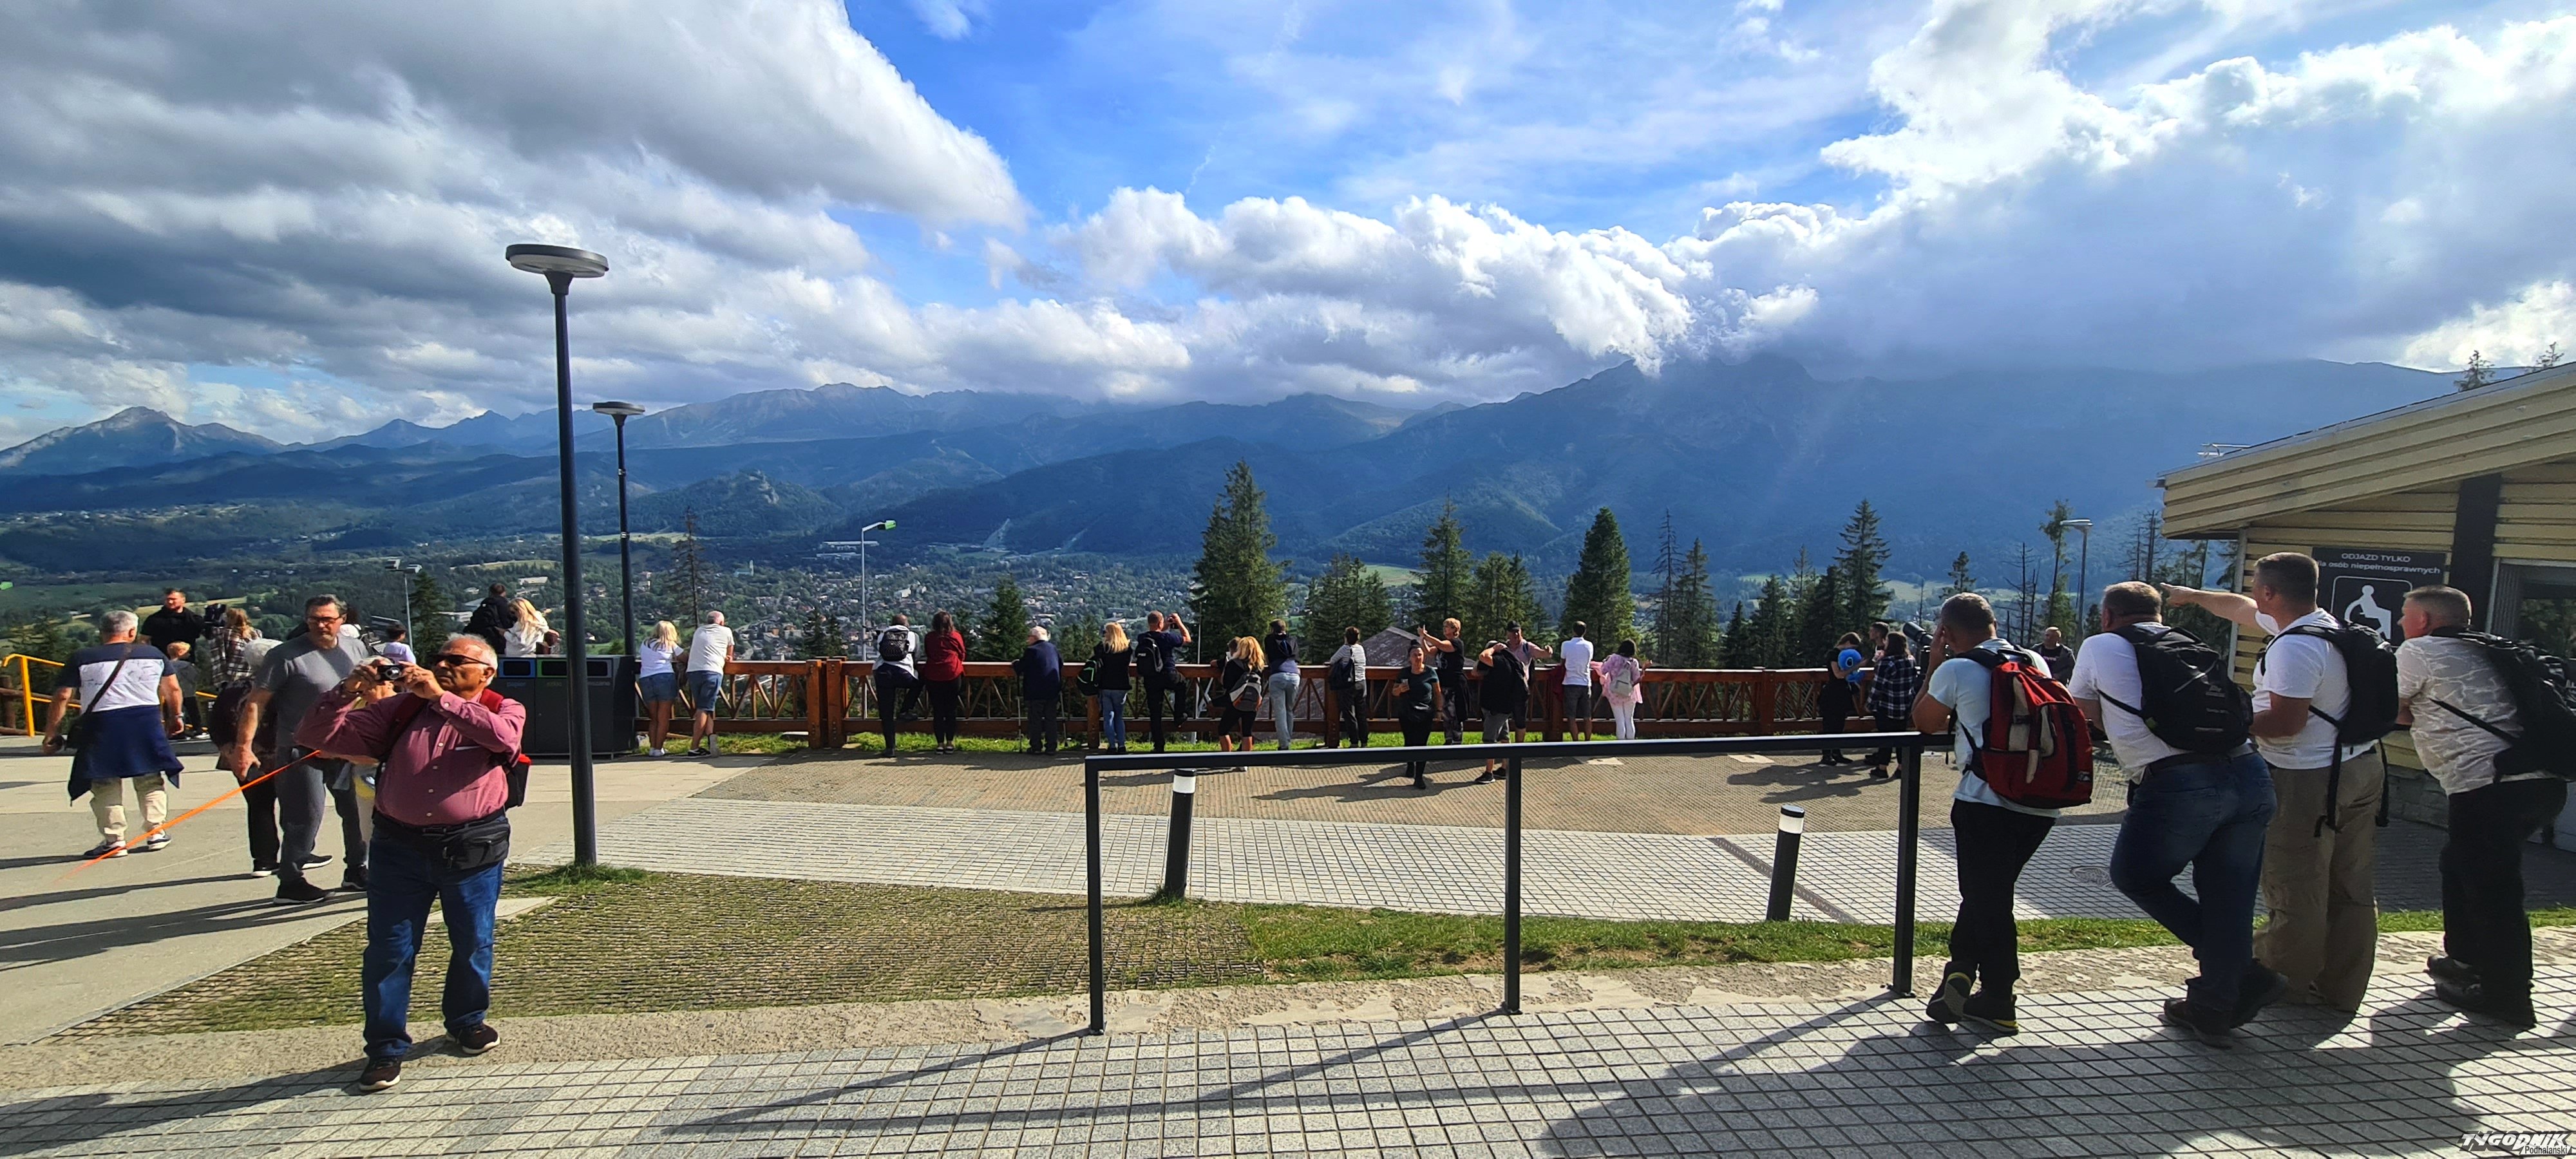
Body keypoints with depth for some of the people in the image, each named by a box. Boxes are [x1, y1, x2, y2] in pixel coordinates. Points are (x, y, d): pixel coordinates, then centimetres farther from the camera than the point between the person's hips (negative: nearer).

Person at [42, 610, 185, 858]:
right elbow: (173, 688, 12)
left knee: (105, 784, 8)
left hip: (101, 722, -1)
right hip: (146, 719, 1)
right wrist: (175, 717, 27)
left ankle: (114, 840, 7)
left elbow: (62, 697, -1)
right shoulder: (154, 654, 6)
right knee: (151, 780, 13)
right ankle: (155, 833, 14)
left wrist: (51, 734, 7)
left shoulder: (81, 659, 2)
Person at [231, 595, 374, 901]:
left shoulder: (355, 648, 5)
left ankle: (356, 871, 25)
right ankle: (290, 883, 10)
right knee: (305, 817, -3)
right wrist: (244, 746, -19)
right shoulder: (287, 655, -12)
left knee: (357, 809, 11)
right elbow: (256, 702, -13)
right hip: (301, 749, -5)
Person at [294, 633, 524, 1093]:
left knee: (474, 943, 11)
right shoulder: (401, 708, 9)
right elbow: (316, 736, 8)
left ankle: (468, 1021, 34)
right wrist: (350, 691, -7)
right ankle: (386, 1047, 20)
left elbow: (503, 736, -25)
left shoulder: (503, 710, 0)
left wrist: (441, 697, -24)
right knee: (388, 950, 5)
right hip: (400, 844, 2)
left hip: (472, 847, -2)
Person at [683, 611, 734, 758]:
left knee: (703, 709, 13)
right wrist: (726, 658, 44)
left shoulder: (698, 631, 24)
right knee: (705, 710, -6)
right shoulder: (726, 631, 15)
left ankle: (710, 738, 0)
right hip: (712, 672, -4)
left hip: (693, 672, 4)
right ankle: (694, 748, -9)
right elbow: (730, 656, 24)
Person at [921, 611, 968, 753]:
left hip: (932, 677, 1)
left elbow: (927, 655, 19)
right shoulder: (956, 636, 3)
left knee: (937, 711, 5)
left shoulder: (930, 638, 6)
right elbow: (962, 655, 12)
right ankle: (950, 743, 5)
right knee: (951, 711, 6)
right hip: (953, 676, -1)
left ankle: (940, 743, 5)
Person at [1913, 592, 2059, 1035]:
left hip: (1986, 803, -6)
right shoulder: (2037, 663, 11)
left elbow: (1925, 723, 8)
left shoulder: (1956, 670, -6)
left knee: (1986, 898, 5)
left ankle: (1985, 993, 8)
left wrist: (1935, 664, 11)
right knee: (1992, 894, 18)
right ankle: (1962, 969, 15)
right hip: (2041, 804, 6)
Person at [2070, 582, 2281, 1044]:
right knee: (2228, 895, 16)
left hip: (2177, 785, -6)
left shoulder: (2101, 646, 9)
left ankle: (2243, 972, 14)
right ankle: (2213, 1010, 25)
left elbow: (2085, 715, 24)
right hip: (2251, 775, 6)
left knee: (2134, 875, 16)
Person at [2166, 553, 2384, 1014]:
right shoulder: (2325, 623, 10)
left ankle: (2285, 985, 13)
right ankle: (2342, 989, 25)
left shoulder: (2294, 647, -22)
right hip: (2361, 768, 10)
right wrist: (2194, 596, 36)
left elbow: (2286, 722, -24)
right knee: (2351, 886, 15)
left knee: (2295, 891, 2)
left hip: (2309, 781, -10)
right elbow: (2243, 610, 26)